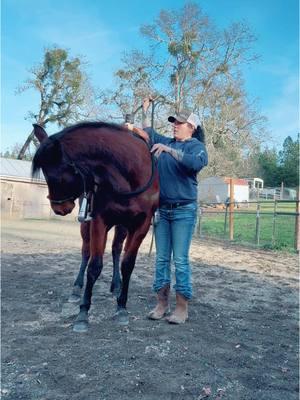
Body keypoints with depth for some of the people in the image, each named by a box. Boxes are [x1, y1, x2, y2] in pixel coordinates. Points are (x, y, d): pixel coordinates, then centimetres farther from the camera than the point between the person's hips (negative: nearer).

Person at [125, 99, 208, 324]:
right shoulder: (166, 142, 13)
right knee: (161, 258, 9)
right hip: (161, 209, 6)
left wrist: (168, 150, -28)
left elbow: (197, 163, -24)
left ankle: (182, 308, 8)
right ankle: (162, 304, 19)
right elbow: (148, 133, 22)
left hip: (184, 210, -6)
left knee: (180, 260, -3)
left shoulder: (196, 145, -3)